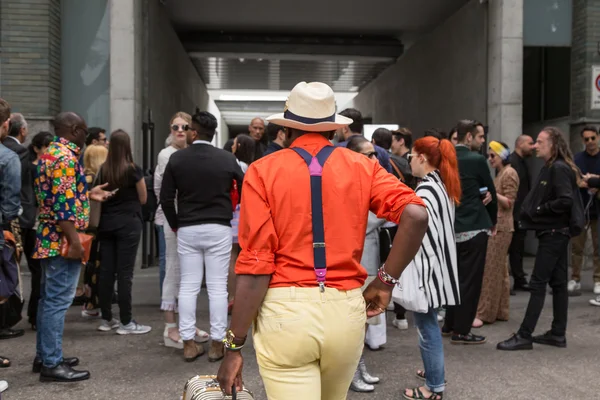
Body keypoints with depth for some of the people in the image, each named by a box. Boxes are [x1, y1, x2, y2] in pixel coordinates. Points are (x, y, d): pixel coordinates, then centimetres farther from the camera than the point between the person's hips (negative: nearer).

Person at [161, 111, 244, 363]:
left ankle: (188, 343, 10)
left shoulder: (177, 159, -1)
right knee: (217, 287, 3)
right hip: (218, 229, -1)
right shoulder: (227, 159, -3)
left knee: (188, 286, 7)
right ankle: (217, 343, 7)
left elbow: (166, 198, -1)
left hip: (187, 229, 1)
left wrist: (175, 225, 11)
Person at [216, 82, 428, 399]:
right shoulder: (363, 167, 6)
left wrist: (234, 345, -4)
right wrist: (385, 281, 0)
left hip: (285, 310, -3)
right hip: (346, 310, 4)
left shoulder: (263, 171, -1)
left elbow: (256, 266, -8)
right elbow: (416, 215, -10)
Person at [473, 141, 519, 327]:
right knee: (499, 270, 10)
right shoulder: (500, 173, 18)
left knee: (490, 270, -8)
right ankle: (500, 311, 15)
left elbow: (509, 202, -15)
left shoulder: (509, 173, -9)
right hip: (494, 225, 9)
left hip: (500, 227, -9)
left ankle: (485, 313, -5)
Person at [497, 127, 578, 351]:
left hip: (553, 234, -10)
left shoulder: (559, 168, -16)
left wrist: (539, 210, -16)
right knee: (557, 282, 12)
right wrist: (533, 210, -2)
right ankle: (558, 334, 19)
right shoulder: (550, 167, 15)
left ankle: (525, 335, -3)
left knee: (538, 283, -7)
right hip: (554, 233, 10)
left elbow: (565, 200, -25)